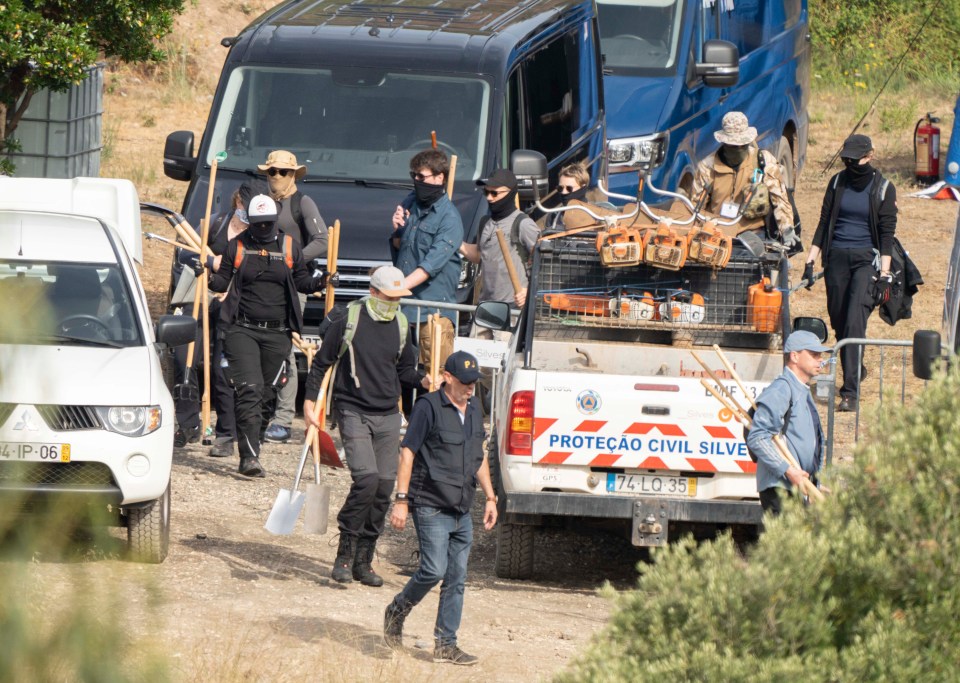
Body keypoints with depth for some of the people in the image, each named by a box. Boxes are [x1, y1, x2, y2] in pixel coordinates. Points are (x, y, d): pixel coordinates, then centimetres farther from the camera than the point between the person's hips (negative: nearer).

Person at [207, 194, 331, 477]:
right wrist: (208, 276, -12)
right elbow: (223, 281, 9)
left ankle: (252, 449, 20)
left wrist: (321, 280, -3)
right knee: (249, 389, -15)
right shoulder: (237, 246, 6)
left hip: (277, 333, 3)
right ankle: (249, 456, -20)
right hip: (242, 329, -3)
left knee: (268, 394, 6)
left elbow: (301, 281, 17)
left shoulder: (289, 247, 9)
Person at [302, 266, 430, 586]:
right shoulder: (348, 321, -6)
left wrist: (422, 381, 1)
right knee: (366, 479, -20)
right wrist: (310, 400, -4)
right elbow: (321, 363, 2)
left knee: (384, 487, 1)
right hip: (353, 412, -5)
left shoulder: (400, 326, 8)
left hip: (388, 416, 5)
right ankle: (345, 555, -9)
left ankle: (363, 561, 11)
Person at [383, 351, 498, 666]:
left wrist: (490, 497, 20)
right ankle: (397, 611, 12)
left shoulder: (474, 408, 14)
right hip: (431, 507, -7)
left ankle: (446, 644, 10)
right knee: (434, 569, -14)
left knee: (456, 579, 5)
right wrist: (401, 500, -16)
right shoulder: (428, 406, -9)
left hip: (462, 511, 7)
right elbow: (408, 452, -11)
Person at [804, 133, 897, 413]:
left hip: (867, 259, -4)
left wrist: (884, 275, -9)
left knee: (855, 322, -16)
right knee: (839, 322, 8)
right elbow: (823, 224, 12)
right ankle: (855, 371, 32)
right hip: (836, 258, 4)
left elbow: (887, 233, -2)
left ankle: (850, 392, -19)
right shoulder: (838, 183, 8)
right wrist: (810, 262, 5)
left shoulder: (883, 189, -1)